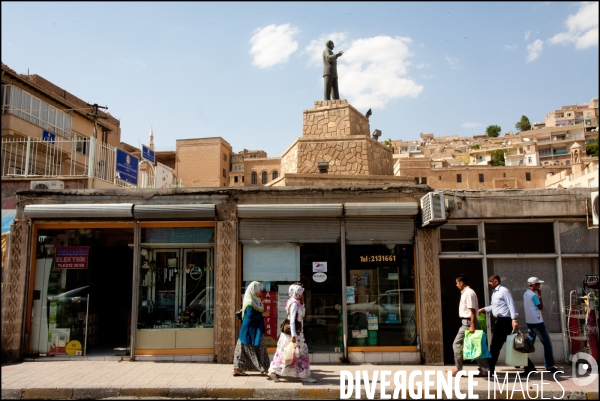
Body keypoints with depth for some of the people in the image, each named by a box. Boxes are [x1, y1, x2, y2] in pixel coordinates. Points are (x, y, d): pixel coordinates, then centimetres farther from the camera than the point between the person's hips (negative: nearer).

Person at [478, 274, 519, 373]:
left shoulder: (504, 291, -11)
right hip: (499, 320, 9)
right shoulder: (494, 292, 17)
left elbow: (511, 305, -18)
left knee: (495, 345, -6)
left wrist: (514, 319, -25)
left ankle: (489, 369, 0)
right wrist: (483, 309, 11)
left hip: (504, 321, -9)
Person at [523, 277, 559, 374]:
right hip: (537, 322, -9)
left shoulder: (525, 294, 10)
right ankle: (549, 366, 4)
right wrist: (540, 295, -5)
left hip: (529, 322, 9)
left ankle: (528, 366, 8)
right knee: (547, 343, 0)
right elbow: (541, 307, -11)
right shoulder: (533, 295, -16)